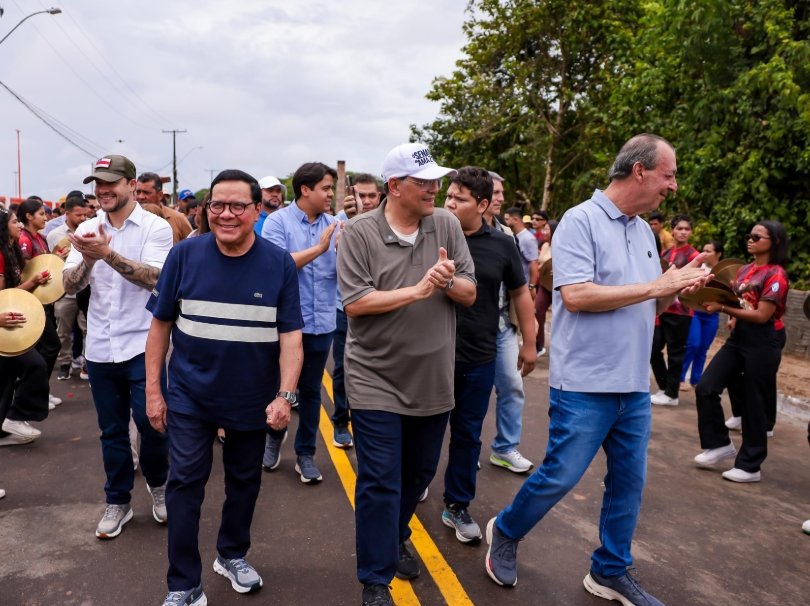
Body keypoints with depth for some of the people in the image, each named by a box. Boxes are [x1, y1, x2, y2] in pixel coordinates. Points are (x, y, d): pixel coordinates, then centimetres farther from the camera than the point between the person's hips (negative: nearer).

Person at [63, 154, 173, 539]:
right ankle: (118, 501, 28)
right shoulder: (87, 230, 5)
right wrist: (88, 259, -22)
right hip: (100, 347, 4)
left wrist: (108, 253, -30)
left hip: (143, 345, -4)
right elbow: (69, 286, -2)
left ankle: (157, 484, 26)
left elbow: (153, 277, -19)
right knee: (112, 430, 12)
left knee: (150, 422, -2)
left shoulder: (155, 227, -6)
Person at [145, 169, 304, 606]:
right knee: (185, 484, 2)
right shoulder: (184, 255, -9)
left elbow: (290, 335, -11)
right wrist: (153, 390, -3)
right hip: (190, 397, -1)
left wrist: (285, 395, -22)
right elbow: (161, 324, -2)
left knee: (244, 482, 17)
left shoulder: (280, 264, -10)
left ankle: (232, 555, 41)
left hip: (253, 400, 1)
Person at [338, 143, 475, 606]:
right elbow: (354, 303, -17)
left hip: (433, 380, 4)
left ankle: (396, 538, 47)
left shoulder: (447, 225, 0)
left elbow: (470, 294, 0)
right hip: (377, 382, -4)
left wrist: (449, 281, -21)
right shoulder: (360, 232, -11)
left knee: (420, 473, 20)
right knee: (380, 483, 2)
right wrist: (417, 290, -21)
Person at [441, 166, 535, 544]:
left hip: (478, 358, 2)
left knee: (467, 434, 12)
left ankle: (457, 506, 28)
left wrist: (529, 343, 10)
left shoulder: (502, 245, -3)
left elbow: (520, 293, 8)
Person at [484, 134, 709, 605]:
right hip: (585, 384, -8)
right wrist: (656, 286, -17)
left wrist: (678, 288, -3)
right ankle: (505, 532, 28)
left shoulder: (644, 231, 12)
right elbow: (576, 296, -23)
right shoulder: (581, 221, -12)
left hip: (634, 387, 8)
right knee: (560, 476, 1)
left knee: (629, 483, 13)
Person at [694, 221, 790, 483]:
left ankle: (750, 466, 16)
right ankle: (720, 445, 17)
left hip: (763, 343, -7)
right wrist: (715, 300, -4)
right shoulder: (744, 270, 11)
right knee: (705, 388, 0)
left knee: (753, 404, 2)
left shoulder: (776, 274, -11)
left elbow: (762, 316, -18)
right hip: (738, 337, 7)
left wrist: (723, 309, -20)